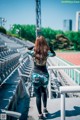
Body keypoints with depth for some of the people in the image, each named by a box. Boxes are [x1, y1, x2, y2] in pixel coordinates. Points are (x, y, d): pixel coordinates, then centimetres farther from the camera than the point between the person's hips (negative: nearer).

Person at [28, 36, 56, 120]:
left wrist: (34, 47, 13)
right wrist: (48, 48, 17)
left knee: (38, 95, 7)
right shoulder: (47, 52, -9)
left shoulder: (33, 52, -12)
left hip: (35, 75, -1)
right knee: (44, 92, 27)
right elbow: (54, 54, 13)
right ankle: (45, 109, 31)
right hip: (45, 74, 2)